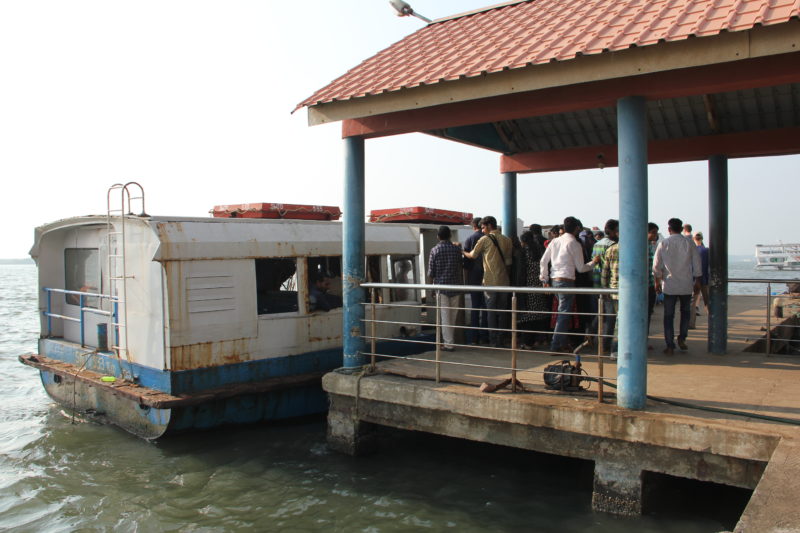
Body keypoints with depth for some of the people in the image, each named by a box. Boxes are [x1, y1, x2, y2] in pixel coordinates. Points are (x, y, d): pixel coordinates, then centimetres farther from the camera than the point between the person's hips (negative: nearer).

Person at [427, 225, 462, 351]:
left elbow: (431, 272, -5)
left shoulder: (435, 250, -7)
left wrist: (433, 280, 11)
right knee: (453, 316, 13)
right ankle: (449, 339, 24)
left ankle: (448, 343, -1)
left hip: (441, 286, -3)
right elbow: (460, 267, 7)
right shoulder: (457, 249, 1)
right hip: (455, 285, 3)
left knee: (445, 316, 0)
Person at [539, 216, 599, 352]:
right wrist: (593, 263, 15)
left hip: (554, 280, 7)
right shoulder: (574, 244, -7)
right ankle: (555, 345, -5)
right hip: (567, 280, -7)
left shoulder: (555, 241, 9)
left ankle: (563, 343, 21)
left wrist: (545, 278, 17)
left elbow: (543, 261, 9)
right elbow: (581, 268, -3)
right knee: (564, 314, -3)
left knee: (563, 312, 16)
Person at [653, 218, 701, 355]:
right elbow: (697, 264, 3)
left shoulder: (663, 244, -4)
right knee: (685, 312, 22)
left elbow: (656, 265, -4)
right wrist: (697, 281, 15)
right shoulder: (689, 244, -1)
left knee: (669, 316, 4)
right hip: (686, 285, 1)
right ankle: (682, 338, 13)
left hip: (669, 285, -1)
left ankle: (670, 346, 3)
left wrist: (657, 282, 6)